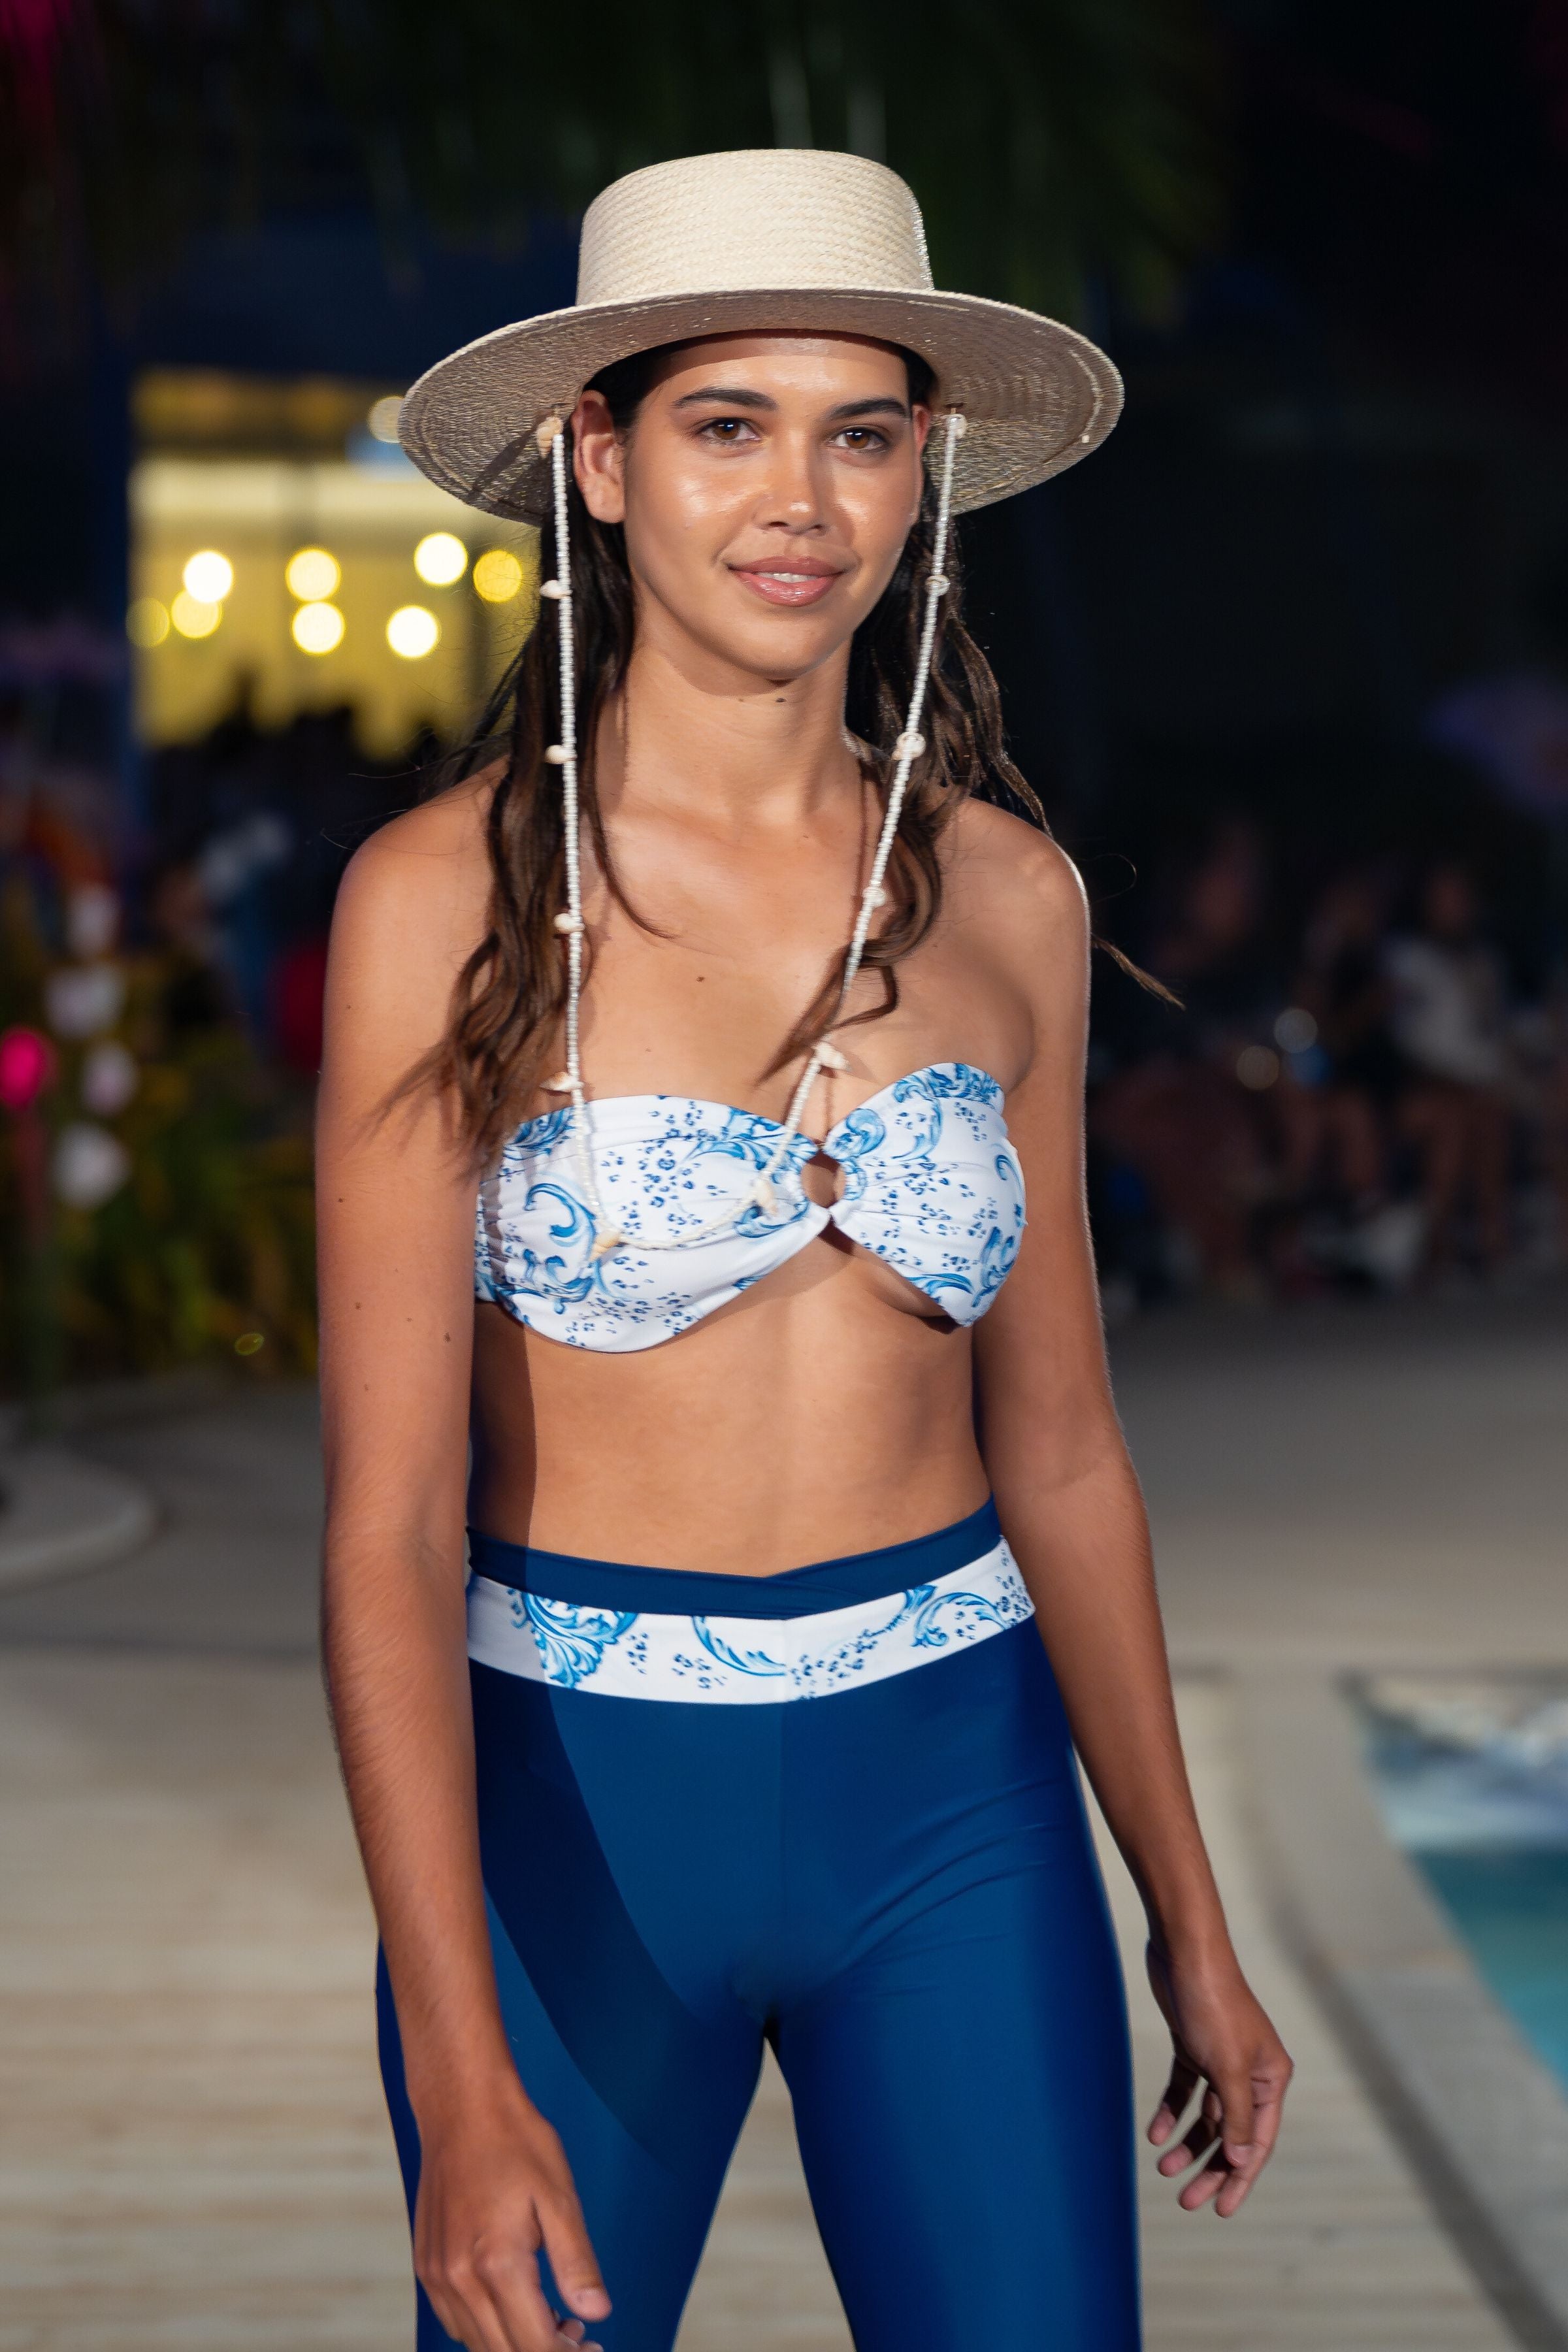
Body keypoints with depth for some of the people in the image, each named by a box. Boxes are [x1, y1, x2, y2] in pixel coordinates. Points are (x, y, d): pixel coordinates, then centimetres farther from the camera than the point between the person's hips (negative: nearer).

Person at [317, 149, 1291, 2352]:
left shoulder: (1004, 900, 1)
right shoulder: (449, 896, -10)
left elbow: (1060, 1452, 9)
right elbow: (387, 1519, -14)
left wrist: (1193, 1929, 12)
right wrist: (463, 2082, -22)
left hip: (957, 1809, 3)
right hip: (568, 1820, -2)